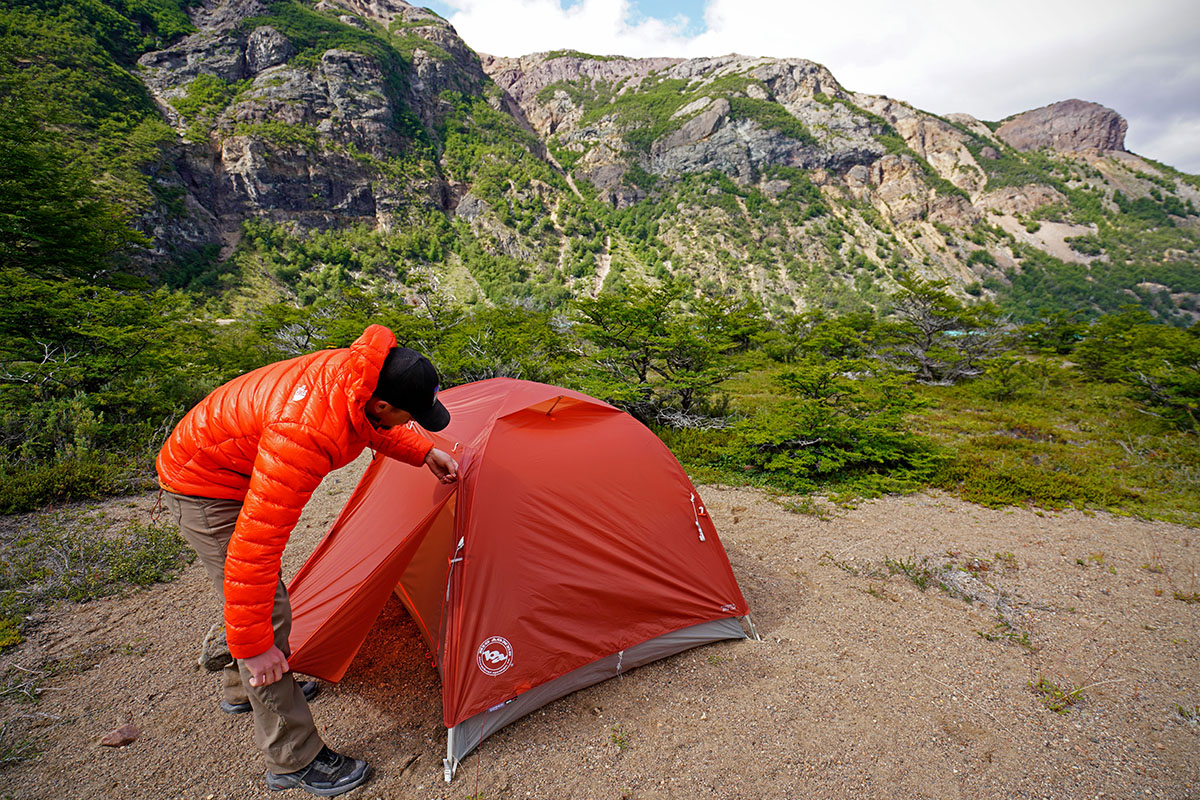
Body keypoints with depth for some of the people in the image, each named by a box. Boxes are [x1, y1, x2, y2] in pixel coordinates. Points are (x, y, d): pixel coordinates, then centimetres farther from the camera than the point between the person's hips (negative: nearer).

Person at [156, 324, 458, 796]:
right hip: (206, 488, -9)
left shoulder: (358, 375, -17)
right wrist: (252, 642, -28)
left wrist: (424, 452, 0)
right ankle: (293, 761, 9)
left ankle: (242, 689, 49)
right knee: (269, 615, -7)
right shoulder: (305, 435, -42)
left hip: (242, 469, 9)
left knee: (263, 596, 24)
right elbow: (255, 543, -37)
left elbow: (375, 430, 10)